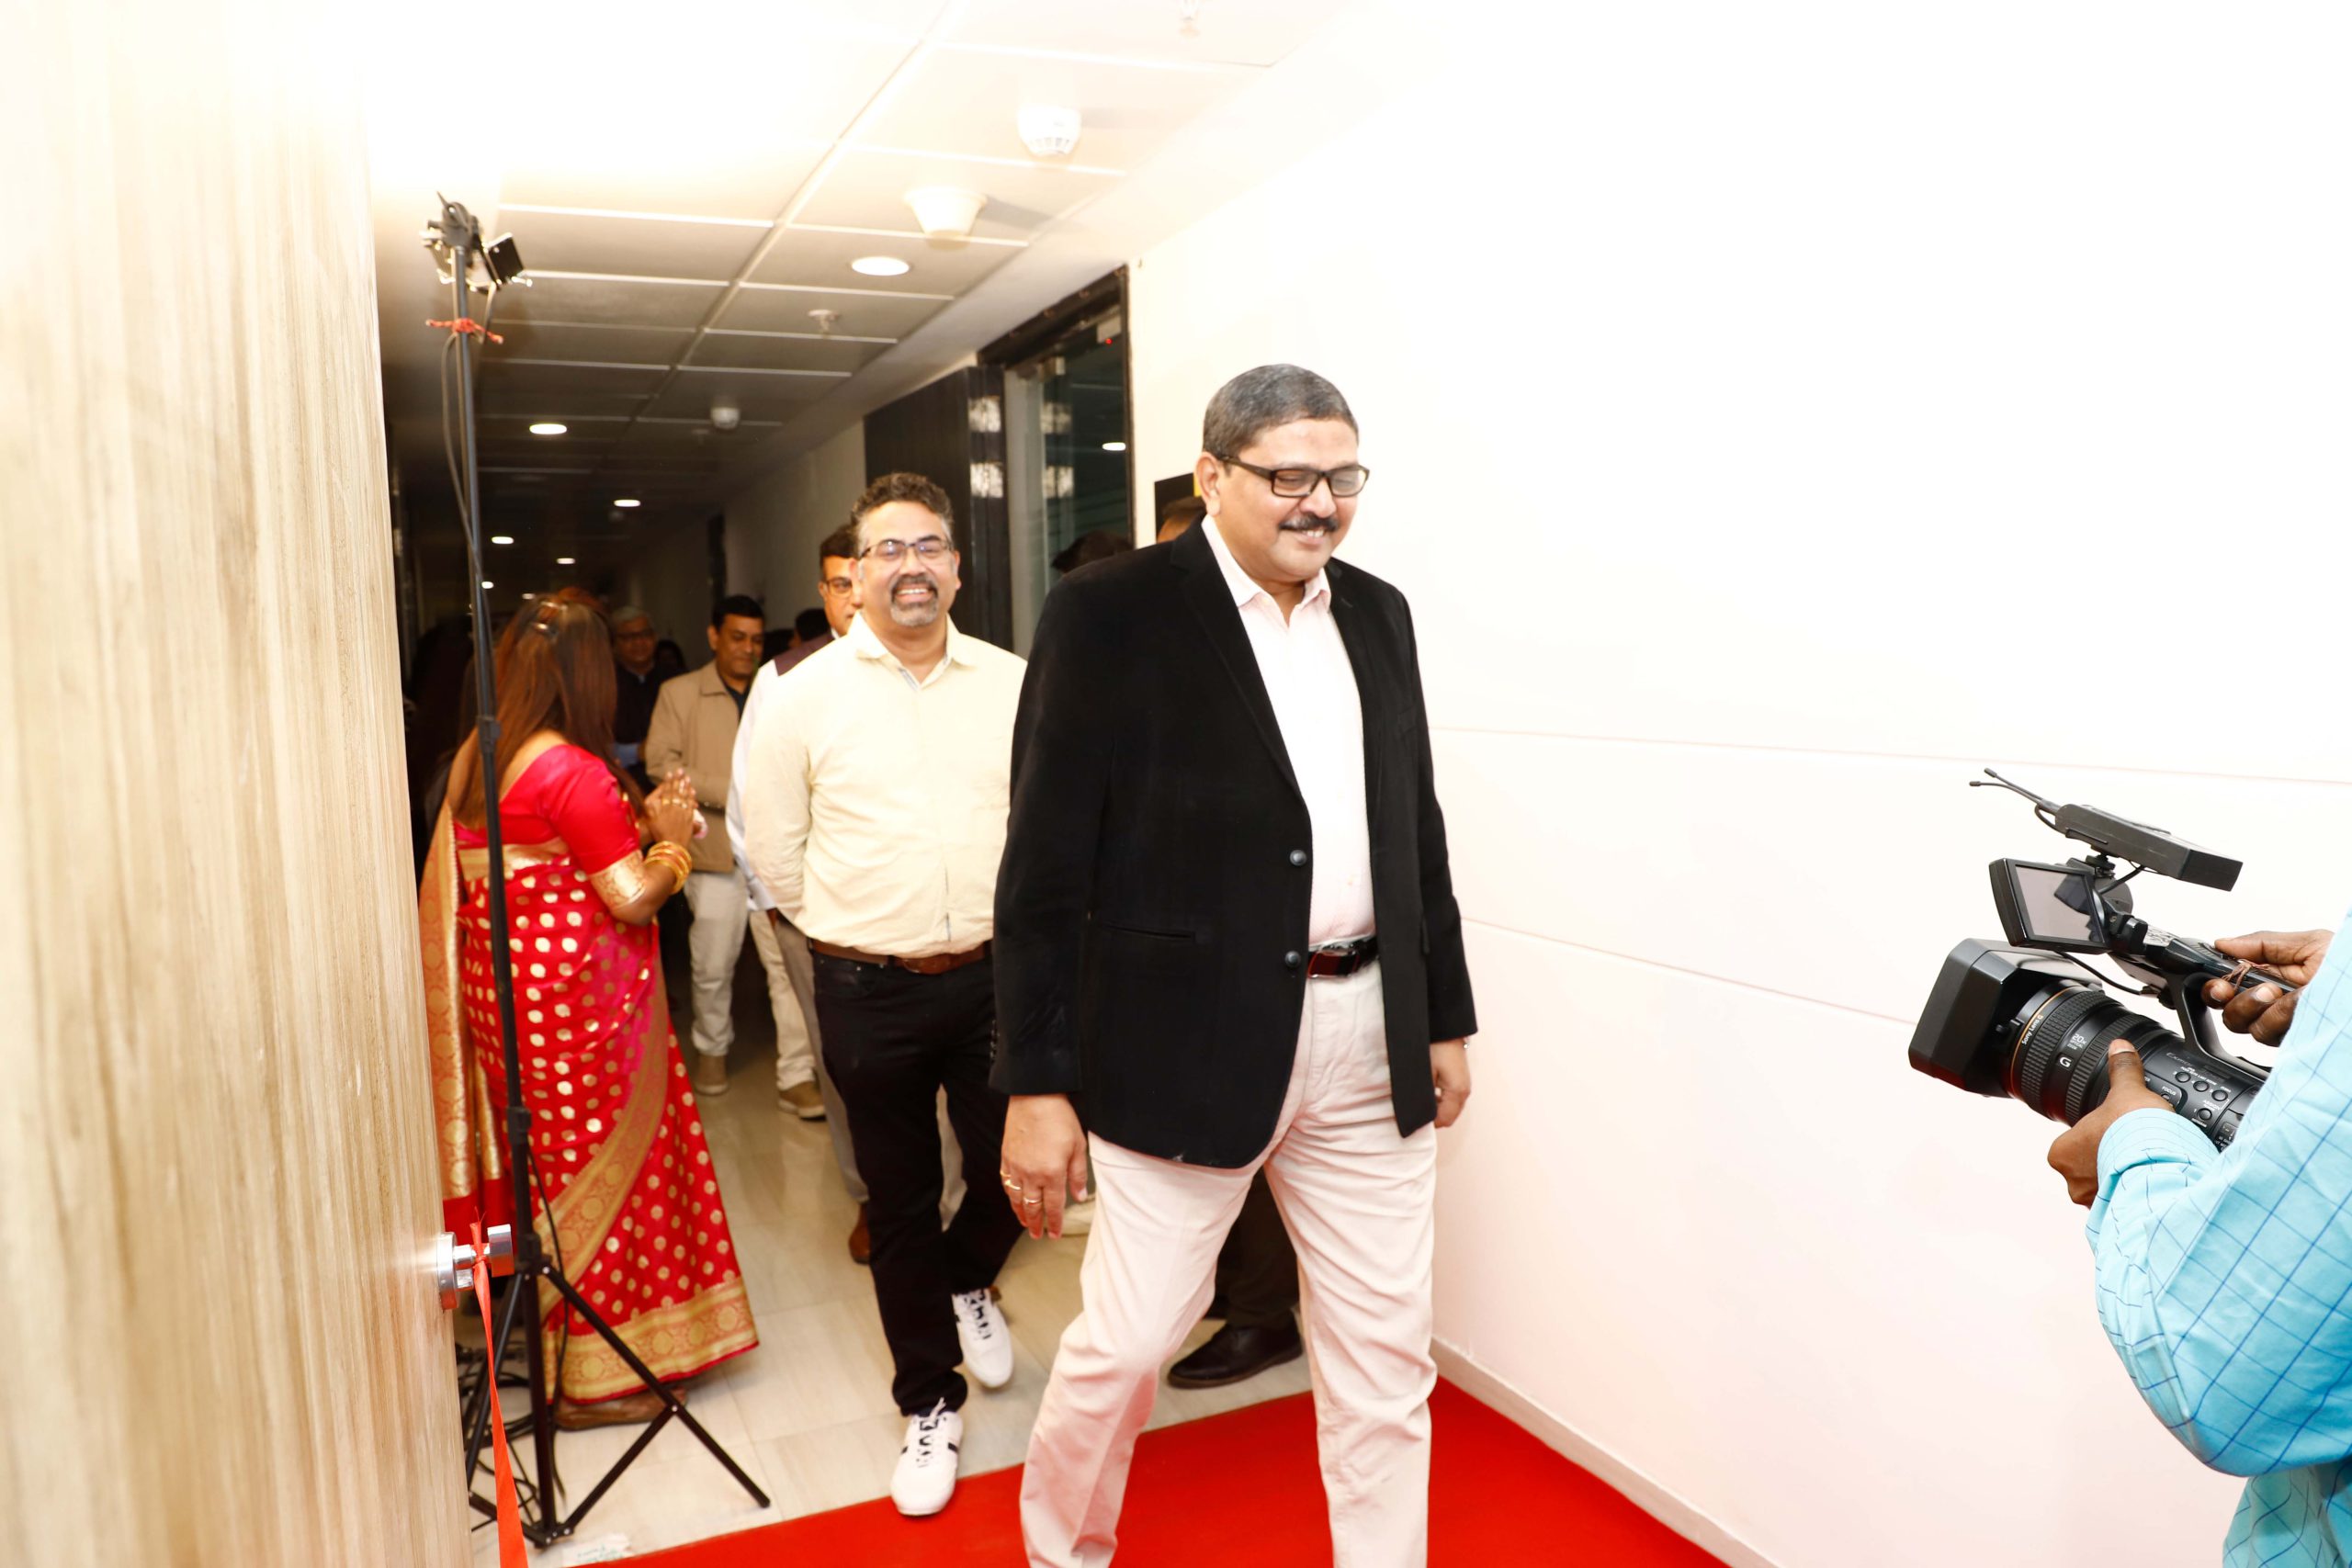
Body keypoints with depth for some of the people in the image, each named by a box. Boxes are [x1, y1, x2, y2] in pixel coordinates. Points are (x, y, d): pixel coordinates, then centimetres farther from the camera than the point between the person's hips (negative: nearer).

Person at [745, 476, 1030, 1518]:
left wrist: (1012, 924, 6)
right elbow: (775, 854, 3)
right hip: (870, 992, -1)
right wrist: (860, 935, 9)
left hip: (995, 973, 1)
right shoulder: (804, 696, -4)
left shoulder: (1013, 683, -1)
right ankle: (928, 1402, 33)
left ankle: (967, 1284, 45)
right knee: (901, 1204, 12)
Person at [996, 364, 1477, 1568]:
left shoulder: (1377, 612, 9)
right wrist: (1036, 1083, -11)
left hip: (1368, 1044, 5)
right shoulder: (1108, 613, -8)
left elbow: (1416, 830, 14)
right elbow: (1045, 868, -10)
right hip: (1184, 1046, -4)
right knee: (1128, 1341, 9)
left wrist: (1446, 1019, 14)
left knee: (1386, 1347, 14)